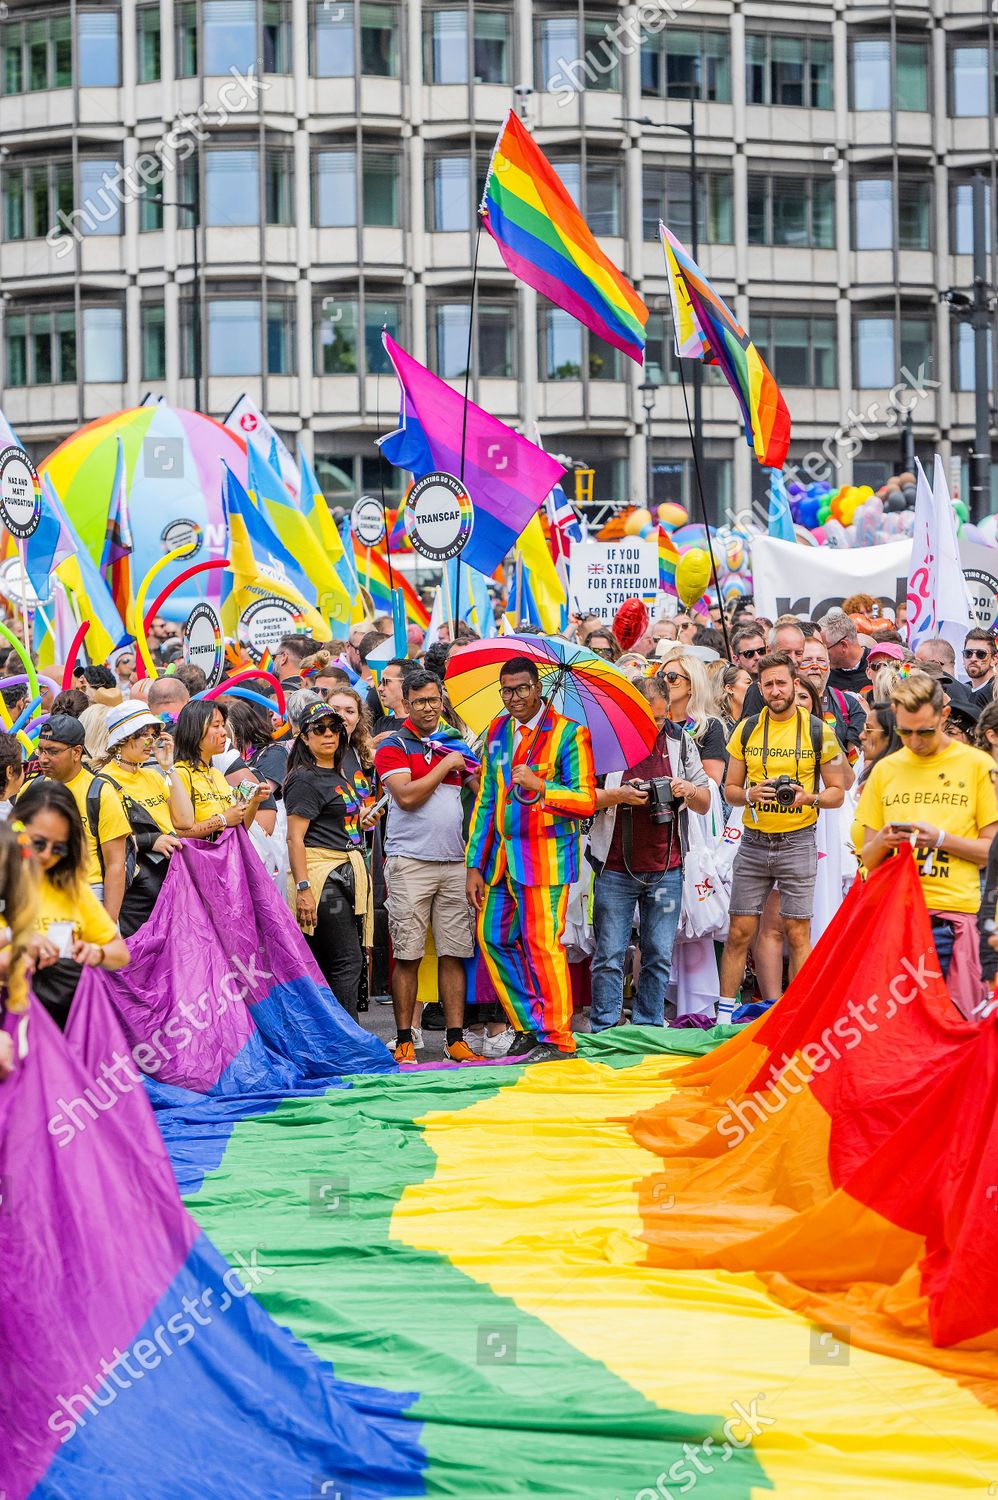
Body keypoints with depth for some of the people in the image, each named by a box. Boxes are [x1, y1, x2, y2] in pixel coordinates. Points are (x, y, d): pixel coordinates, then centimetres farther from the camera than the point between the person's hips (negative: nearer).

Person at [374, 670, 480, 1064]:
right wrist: (445, 765, -6)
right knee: (407, 955, -4)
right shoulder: (393, 746, 1)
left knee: (453, 954, 3)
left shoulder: (453, 744, 17)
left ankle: (455, 1039, 5)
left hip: (454, 862, 5)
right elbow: (407, 796, -13)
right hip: (410, 863, -5)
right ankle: (404, 1039, 2)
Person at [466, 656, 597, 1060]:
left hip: (545, 856, -7)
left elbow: (586, 801, -11)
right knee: (493, 938, 7)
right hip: (502, 856, 7)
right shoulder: (497, 731, 13)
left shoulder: (569, 734, -5)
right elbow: (485, 801, 15)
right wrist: (475, 865, 11)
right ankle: (529, 1026, 19)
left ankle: (556, 1038, 2)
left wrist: (539, 785, -27)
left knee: (542, 944, -7)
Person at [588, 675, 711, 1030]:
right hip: (615, 868, -3)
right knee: (609, 956, -1)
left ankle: (647, 1029, 14)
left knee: (659, 957, 5)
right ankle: (604, 1032, 4)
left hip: (665, 868, 3)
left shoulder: (680, 741, 7)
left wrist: (688, 791, -11)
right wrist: (620, 795, -18)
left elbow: (705, 803, 11)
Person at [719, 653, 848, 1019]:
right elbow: (730, 790, 9)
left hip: (797, 841, -2)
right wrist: (750, 795, -13)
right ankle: (725, 1014, 9)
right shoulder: (747, 729, 5)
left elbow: (837, 793, 3)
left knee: (798, 934, 0)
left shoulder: (818, 731, -1)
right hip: (753, 841, 2)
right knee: (739, 933, 2)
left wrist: (809, 797, -17)